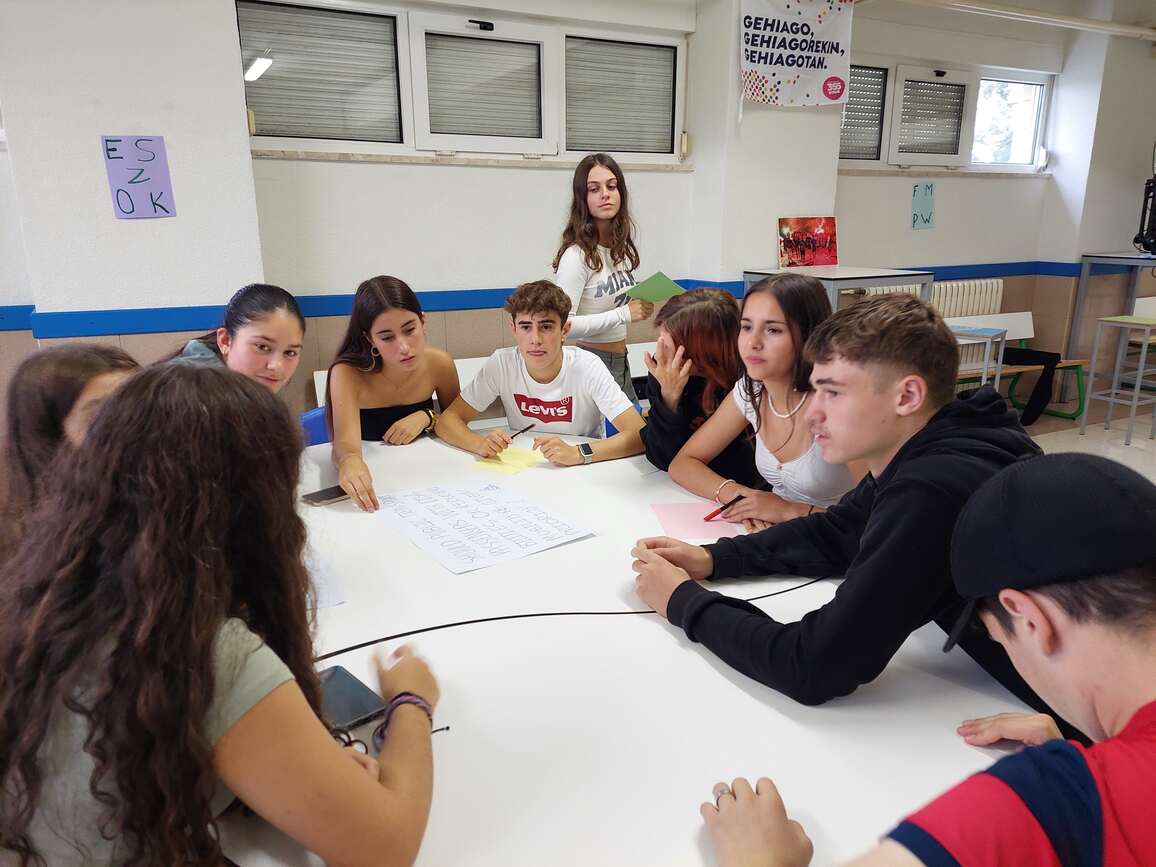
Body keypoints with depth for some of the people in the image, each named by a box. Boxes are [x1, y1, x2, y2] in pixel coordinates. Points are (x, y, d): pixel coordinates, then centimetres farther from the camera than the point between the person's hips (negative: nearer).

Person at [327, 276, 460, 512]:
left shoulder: (439, 363, -9)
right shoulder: (348, 373, -17)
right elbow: (345, 441, -30)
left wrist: (426, 418, -14)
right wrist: (349, 461, -52)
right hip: (371, 481, -2)